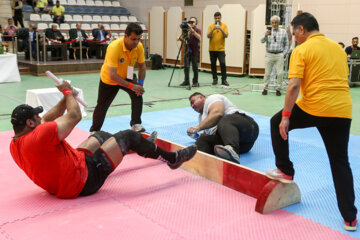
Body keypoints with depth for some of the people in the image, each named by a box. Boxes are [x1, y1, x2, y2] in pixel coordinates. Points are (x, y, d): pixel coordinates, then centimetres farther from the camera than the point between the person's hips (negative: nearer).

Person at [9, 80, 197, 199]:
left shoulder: (15, 145, -1)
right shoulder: (40, 137, -31)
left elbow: (47, 120, 11)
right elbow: (74, 117, -22)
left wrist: (65, 98, 4)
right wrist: (68, 92, -5)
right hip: (85, 179, -10)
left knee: (101, 136, 26)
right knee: (128, 136, -4)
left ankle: (142, 146, 49)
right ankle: (172, 158, 14)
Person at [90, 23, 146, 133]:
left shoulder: (139, 46, -21)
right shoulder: (114, 47, -36)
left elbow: (142, 66, -7)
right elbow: (112, 75, -39)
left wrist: (140, 84, -22)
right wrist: (131, 86, -42)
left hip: (127, 76, 3)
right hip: (108, 79, -3)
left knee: (137, 94, -26)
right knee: (102, 106, 12)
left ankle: (135, 124, -12)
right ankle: (94, 131, 35)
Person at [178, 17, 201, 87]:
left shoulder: (198, 30, -4)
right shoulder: (186, 30, 8)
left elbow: (199, 37, -24)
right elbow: (182, 39, 8)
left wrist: (192, 29, -33)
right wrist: (180, 38, -16)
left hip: (195, 52, -4)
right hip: (187, 51, 4)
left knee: (195, 67, 2)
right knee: (186, 67, 5)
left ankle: (195, 82, 11)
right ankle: (186, 81, 14)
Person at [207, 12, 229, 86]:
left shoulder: (224, 25, 4)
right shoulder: (211, 26, 5)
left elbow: (226, 35, -7)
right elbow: (208, 36, -5)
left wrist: (221, 29, -20)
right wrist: (213, 29, -19)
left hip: (221, 49, -1)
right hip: (212, 49, 2)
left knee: (223, 64, -9)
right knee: (213, 64, 5)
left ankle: (224, 80, -3)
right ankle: (215, 79, 14)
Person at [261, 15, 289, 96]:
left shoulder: (283, 32, 9)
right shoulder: (268, 31, 7)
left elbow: (286, 44, 12)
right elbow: (262, 41, -9)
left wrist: (283, 54, 0)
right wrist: (265, 36, -30)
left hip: (279, 55, 0)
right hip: (269, 55, 0)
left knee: (280, 73, -3)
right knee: (267, 73, 2)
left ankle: (278, 89, 9)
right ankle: (265, 88, 13)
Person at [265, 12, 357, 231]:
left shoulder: (302, 50, -3)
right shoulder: (338, 48, 17)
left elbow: (294, 85, -13)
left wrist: (285, 117, -10)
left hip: (313, 108, -6)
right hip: (342, 111, 6)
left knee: (277, 122, 21)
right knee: (340, 163, 14)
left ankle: (285, 171, 24)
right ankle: (350, 217, 14)